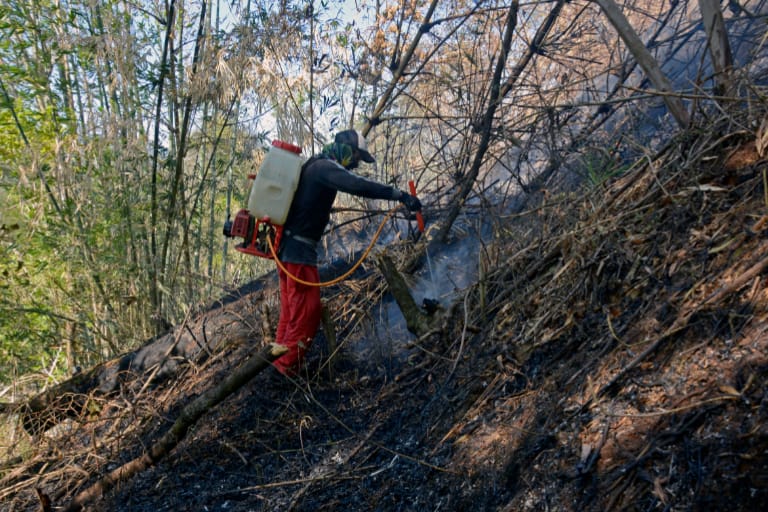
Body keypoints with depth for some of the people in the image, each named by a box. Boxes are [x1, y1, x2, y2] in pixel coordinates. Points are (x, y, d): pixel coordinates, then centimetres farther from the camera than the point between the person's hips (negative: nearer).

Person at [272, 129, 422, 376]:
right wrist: (401, 195, -33)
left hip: (286, 246, 11)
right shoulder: (325, 167, -14)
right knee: (307, 311, -6)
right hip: (299, 249, -11)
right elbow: (359, 186, -30)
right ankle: (287, 365, 0)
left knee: (292, 308, 17)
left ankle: (280, 359, 24)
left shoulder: (315, 166, 19)